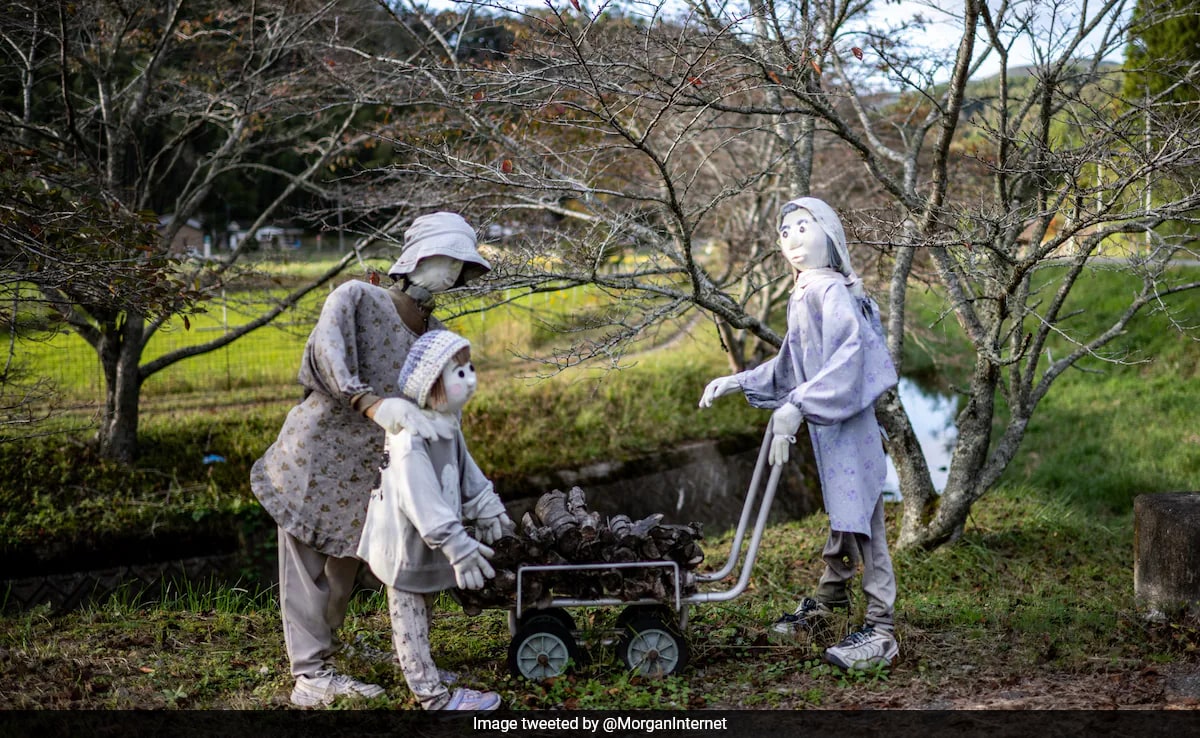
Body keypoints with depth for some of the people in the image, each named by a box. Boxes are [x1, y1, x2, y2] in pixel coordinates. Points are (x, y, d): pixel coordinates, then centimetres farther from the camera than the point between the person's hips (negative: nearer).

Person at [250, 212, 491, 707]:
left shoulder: (437, 338, 7)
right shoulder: (356, 298, -10)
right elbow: (326, 358, -27)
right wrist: (372, 404, -43)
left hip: (362, 477, 6)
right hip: (313, 457, -5)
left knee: (342, 574, 12)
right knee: (308, 570, -1)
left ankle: (319, 670, 24)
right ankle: (309, 677, 5)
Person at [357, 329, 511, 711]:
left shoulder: (448, 425, 4)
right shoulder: (410, 439, -30)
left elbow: (466, 469, 18)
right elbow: (420, 499, -33)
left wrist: (487, 508, 21)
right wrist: (457, 544, -33)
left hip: (427, 542, 10)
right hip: (407, 545, -10)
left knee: (420, 611, 24)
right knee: (410, 616, 4)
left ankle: (419, 670, 40)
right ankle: (433, 695, 10)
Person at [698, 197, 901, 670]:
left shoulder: (830, 290, -14)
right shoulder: (801, 298, 16)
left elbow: (848, 354, -28)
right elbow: (789, 367, 26)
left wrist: (798, 406, -32)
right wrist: (738, 382, 21)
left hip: (848, 423, -9)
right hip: (824, 425, 9)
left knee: (858, 517, -9)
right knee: (840, 513, 20)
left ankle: (881, 630, -6)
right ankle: (829, 599, 34)